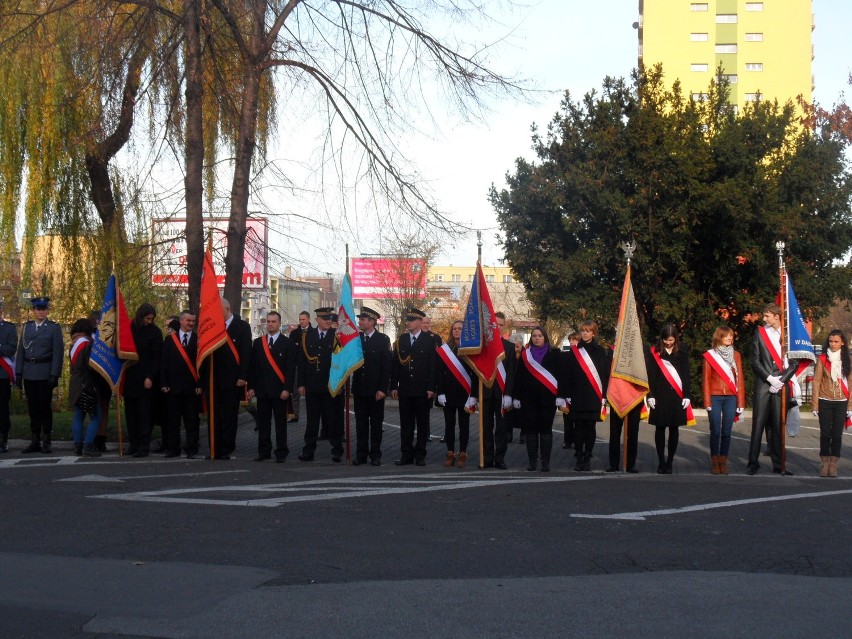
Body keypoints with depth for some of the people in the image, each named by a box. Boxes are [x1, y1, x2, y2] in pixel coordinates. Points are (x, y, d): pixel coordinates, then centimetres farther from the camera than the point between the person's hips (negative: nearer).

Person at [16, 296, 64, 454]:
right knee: (33, 407, 6)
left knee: (45, 407, -1)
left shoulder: (54, 328, 0)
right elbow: (21, 351, 11)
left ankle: (46, 442, 6)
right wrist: (18, 372, 4)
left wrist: (54, 375, -12)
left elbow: (58, 353, -5)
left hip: (45, 374, -4)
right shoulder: (27, 327, 12)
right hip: (29, 374, 4)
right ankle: (35, 442, 12)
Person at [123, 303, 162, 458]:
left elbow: (156, 357, -4)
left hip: (145, 379, -4)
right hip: (129, 378, 4)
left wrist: (150, 377, -12)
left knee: (144, 413, -3)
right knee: (130, 412, 6)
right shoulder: (129, 328, 5)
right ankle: (133, 444, 13)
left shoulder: (155, 332, -3)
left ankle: (144, 446, -1)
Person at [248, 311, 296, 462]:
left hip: (279, 390, -4)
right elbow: (252, 366, 10)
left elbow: (291, 368, -5)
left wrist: (287, 389, -12)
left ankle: (281, 452, 5)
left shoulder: (287, 343, -1)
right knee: (263, 422, 7)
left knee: (280, 422, 1)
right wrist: (251, 387, 3)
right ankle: (264, 451, 14)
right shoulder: (258, 342, 10)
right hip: (262, 389, 4)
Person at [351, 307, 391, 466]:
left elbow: (386, 366, -7)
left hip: (375, 390, -4)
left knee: (376, 423, 4)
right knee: (361, 422, 6)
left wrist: (383, 389, -12)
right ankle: (361, 454, 11)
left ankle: (375, 455, 9)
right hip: (359, 388, 4)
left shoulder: (383, 340, -4)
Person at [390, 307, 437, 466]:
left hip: (422, 390, -3)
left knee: (422, 423, 3)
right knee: (406, 423, 5)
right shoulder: (401, 340, 9)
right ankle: (406, 454, 10)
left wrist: (431, 388, -10)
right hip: (404, 390, 3)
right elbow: (395, 364, 9)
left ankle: (420, 455, 9)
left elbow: (433, 366, -3)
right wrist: (393, 386, 2)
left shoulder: (429, 341, 0)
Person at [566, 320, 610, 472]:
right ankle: (579, 458, 7)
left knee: (590, 427, 1)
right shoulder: (574, 351, 8)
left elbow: (605, 374, 1)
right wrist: (568, 395, -1)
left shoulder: (601, 352, 3)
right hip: (577, 396, 1)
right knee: (578, 426, 2)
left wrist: (604, 396, -6)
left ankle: (587, 458, 7)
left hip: (594, 397, -1)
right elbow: (569, 374, 6)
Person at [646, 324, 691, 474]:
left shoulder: (682, 353, 5)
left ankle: (670, 462, 8)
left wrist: (687, 395, -3)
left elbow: (686, 375, 5)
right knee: (660, 428, 2)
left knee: (674, 429, 3)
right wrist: (650, 395, -6)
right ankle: (661, 461, 7)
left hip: (677, 396, 1)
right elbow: (651, 375, 0)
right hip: (660, 395, -1)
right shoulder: (654, 352, 3)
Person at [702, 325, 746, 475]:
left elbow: (740, 379, 7)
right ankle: (714, 462, 6)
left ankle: (723, 462, 10)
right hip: (715, 397, -2)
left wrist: (741, 402, 2)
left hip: (731, 398, 2)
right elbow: (706, 379, 0)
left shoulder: (736, 355, 9)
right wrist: (707, 401, -7)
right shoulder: (710, 355, 1)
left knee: (726, 431, 3)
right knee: (715, 431, -1)